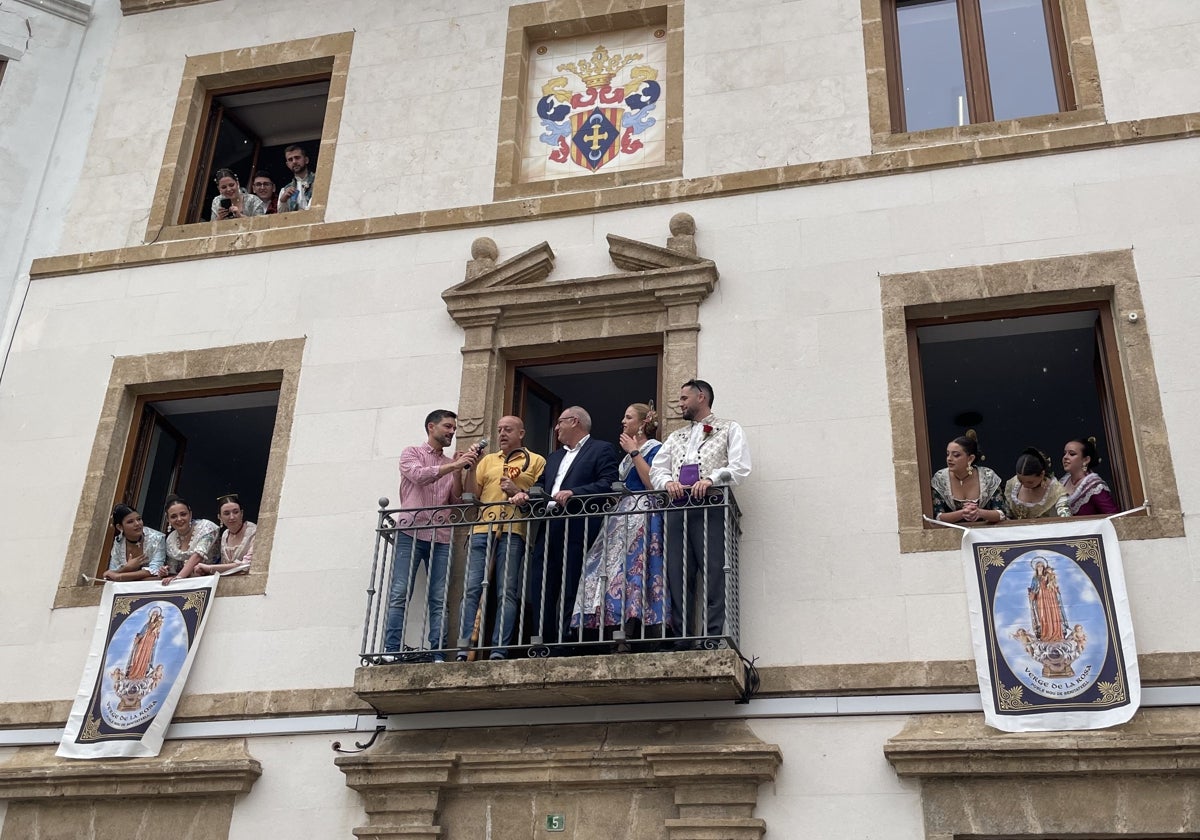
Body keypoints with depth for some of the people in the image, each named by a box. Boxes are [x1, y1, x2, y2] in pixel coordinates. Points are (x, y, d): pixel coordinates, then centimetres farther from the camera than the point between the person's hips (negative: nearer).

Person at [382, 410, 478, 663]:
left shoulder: (450, 465, 22)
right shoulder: (411, 453, 11)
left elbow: (456, 501, 13)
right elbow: (418, 475, -9)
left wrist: (458, 472, -1)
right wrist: (453, 466, -12)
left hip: (441, 538, 4)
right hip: (410, 533, -4)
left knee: (439, 599, -3)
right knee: (400, 594, -11)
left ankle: (438, 655, -5)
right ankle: (392, 652, -12)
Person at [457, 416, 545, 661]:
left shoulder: (536, 461, 13)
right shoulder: (487, 461, 25)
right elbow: (470, 495, 18)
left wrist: (518, 491, -8)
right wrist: (471, 468, 7)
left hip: (513, 532, -3)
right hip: (483, 531, 4)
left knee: (508, 592, -8)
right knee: (472, 589, -7)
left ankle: (499, 650, -11)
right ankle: (464, 649, -10)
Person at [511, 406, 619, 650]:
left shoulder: (601, 449, 4)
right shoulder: (554, 457, 29)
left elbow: (607, 484, -10)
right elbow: (541, 486, 22)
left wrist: (573, 493, -21)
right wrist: (525, 495, 0)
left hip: (576, 530, -7)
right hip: (548, 530, 8)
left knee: (571, 591, -7)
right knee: (541, 590, 4)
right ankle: (548, 643, 10)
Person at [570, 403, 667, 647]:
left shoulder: (654, 448, -1)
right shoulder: (629, 452, 25)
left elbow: (652, 483, -16)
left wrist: (634, 452, -11)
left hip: (642, 516, -9)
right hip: (624, 515, 9)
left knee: (632, 568, -18)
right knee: (616, 570, -4)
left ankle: (630, 638, -22)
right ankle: (625, 635, -9)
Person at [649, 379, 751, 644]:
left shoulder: (729, 429, 13)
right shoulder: (675, 437, 28)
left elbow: (740, 468, -1)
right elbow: (656, 469, 18)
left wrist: (711, 479, -18)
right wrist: (668, 481, -5)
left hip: (710, 508, -5)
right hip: (676, 510, 5)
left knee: (713, 577, -11)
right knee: (677, 578, 0)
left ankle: (712, 638, -13)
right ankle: (679, 639, 2)